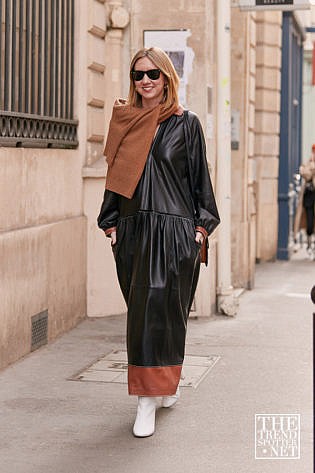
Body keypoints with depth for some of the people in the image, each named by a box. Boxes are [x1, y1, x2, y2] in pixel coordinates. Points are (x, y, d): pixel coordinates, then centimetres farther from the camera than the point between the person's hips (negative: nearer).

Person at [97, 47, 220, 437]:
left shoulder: (186, 123, 3)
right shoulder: (125, 122, 12)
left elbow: (199, 177, 4)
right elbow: (115, 174, 14)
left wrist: (202, 225, -2)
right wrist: (110, 223, 7)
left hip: (173, 228, -4)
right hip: (132, 229, 4)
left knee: (158, 306, -10)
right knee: (142, 310, 8)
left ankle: (149, 398, -7)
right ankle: (165, 385, 25)